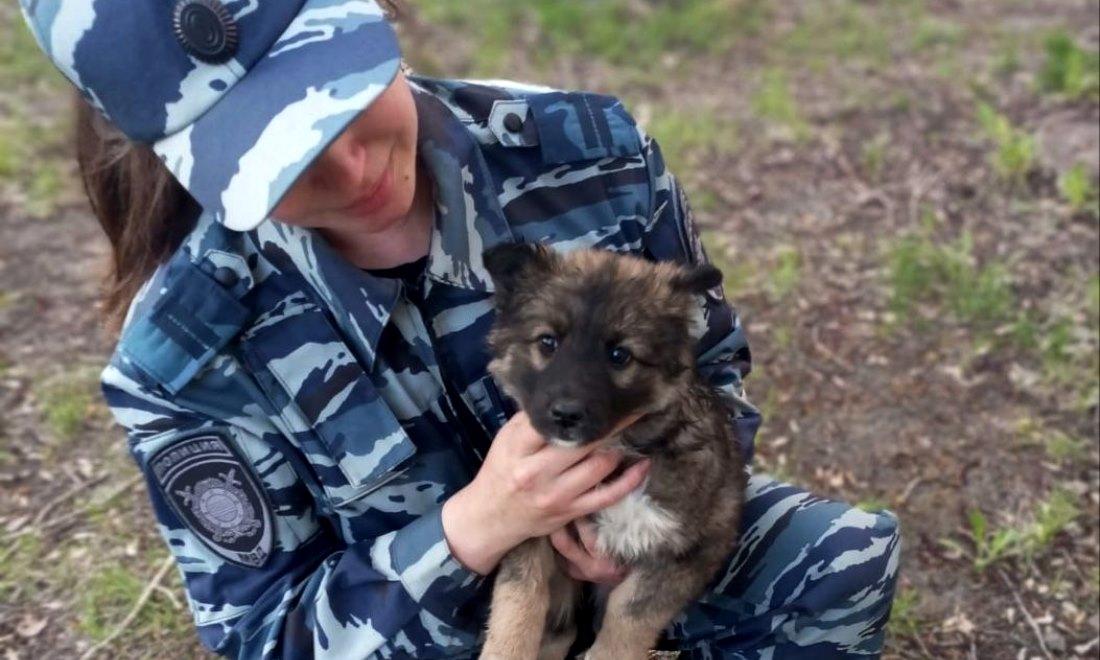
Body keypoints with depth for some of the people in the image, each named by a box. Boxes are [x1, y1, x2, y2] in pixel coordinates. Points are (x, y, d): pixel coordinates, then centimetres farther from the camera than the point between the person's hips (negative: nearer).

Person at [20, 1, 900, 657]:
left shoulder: (584, 149, -20)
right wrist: (469, 528, -33)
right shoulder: (186, 359, -24)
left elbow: (711, 360, -3)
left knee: (852, 555, -18)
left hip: (642, 524, 2)